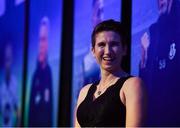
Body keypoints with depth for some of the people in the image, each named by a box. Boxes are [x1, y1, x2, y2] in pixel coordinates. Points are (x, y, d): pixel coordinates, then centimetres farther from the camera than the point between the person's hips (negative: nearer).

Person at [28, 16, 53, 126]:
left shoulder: (48, 71, -6)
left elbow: (50, 105, -9)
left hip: (45, 122, -6)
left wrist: (49, 124, -13)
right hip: (34, 123, 6)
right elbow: (32, 104, 12)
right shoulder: (36, 73, 11)